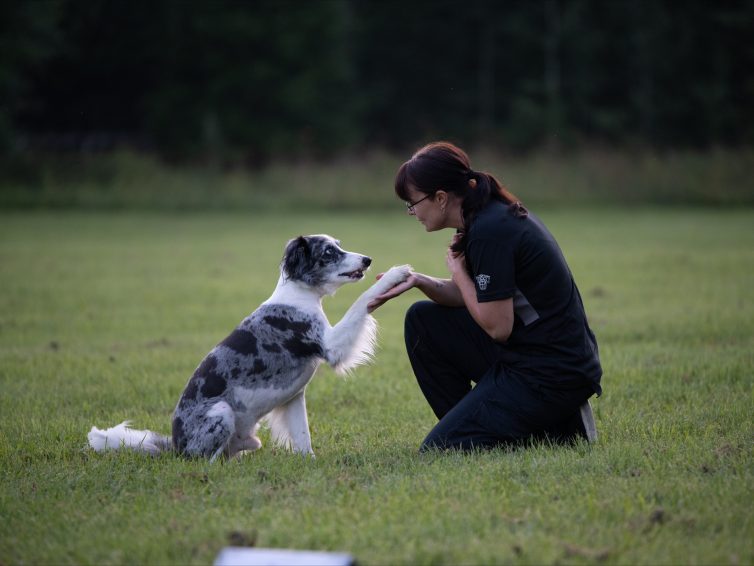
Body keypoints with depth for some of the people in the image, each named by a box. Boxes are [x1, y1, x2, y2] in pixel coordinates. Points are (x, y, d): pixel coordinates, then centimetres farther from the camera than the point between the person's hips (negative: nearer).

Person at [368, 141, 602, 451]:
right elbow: (472, 297, 16)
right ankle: (469, 424, 15)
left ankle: (554, 429, 1)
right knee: (422, 319, 13)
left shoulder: (491, 231, -21)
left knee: (439, 450, -9)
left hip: (553, 375, -10)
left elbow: (497, 327, -20)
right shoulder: (492, 214, 8)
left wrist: (458, 272, -7)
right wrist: (420, 281, -1)